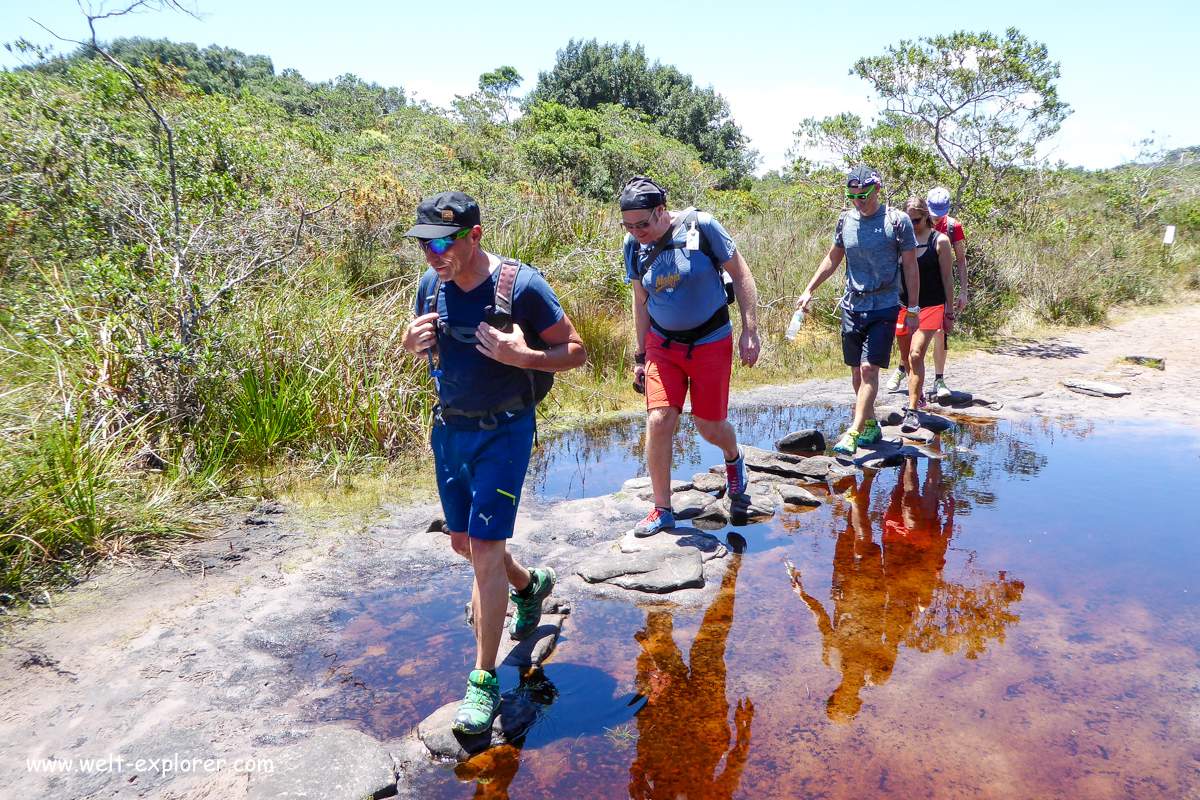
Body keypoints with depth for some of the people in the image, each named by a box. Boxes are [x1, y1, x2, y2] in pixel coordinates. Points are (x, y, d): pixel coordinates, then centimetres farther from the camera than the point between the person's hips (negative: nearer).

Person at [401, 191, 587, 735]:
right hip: (449, 429, 7)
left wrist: (521, 356, -28)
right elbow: (423, 346, 15)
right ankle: (530, 584, 49)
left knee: (485, 551, -9)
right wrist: (412, 341, -9)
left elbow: (576, 352, -11)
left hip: (503, 432, -6)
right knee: (463, 542, 18)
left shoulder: (522, 286, -18)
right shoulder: (431, 283, -1)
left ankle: (484, 681, 7)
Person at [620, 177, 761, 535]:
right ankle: (662, 510, 5)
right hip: (662, 344, 3)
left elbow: (740, 273, -7)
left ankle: (733, 458, 44)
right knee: (658, 421, -11)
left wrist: (750, 331, -10)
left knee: (710, 427, 5)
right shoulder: (634, 245, -3)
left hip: (711, 343, -3)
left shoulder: (701, 226, -15)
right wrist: (640, 354, 11)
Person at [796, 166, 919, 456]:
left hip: (884, 307, -5)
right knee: (856, 372, 9)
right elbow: (832, 259, 17)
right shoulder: (846, 220, 6)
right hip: (852, 306, 5)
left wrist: (913, 306, -3)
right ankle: (871, 425, 25)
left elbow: (910, 267, -2)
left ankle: (854, 433, -15)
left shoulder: (898, 221, -6)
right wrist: (809, 290, 13)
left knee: (869, 369, -13)